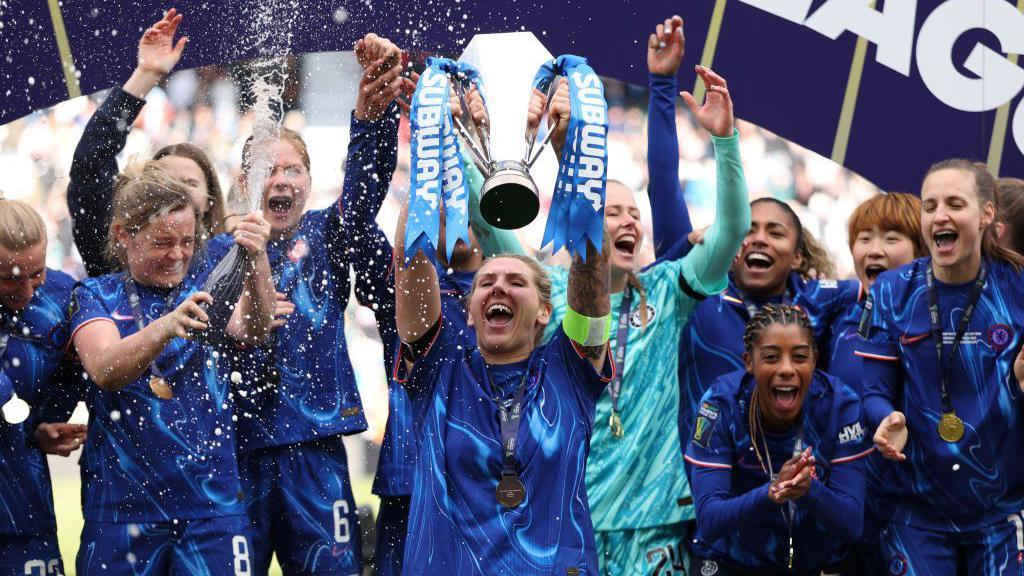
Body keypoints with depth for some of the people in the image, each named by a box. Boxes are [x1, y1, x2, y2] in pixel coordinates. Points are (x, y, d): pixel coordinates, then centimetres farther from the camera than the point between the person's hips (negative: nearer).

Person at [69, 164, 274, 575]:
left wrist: (256, 261, -36)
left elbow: (254, 331, -16)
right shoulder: (97, 296, 1)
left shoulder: (205, 283, 4)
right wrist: (166, 327, -38)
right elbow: (104, 370, -19)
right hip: (123, 506, -1)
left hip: (212, 503, 1)